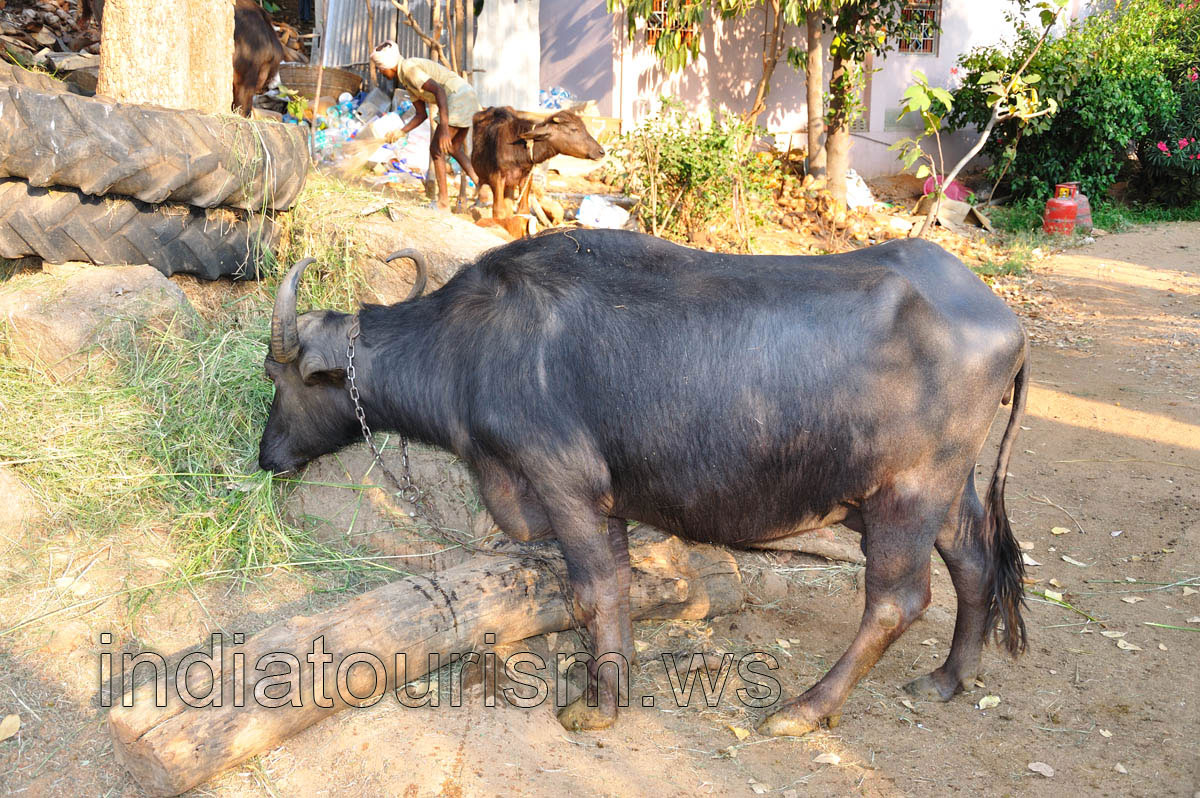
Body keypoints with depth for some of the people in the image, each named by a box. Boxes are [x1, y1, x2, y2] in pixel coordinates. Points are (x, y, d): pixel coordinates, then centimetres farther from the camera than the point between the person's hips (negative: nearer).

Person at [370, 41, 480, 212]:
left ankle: (443, 201, -2)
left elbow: (439, 90, -26)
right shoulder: (405, 80, 18)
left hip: (459, 98, -10)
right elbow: (422, 115, 21)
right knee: (454, 148, 24)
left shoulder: (409, 69, -13)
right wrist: (401, 132, 10)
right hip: (470, 97, 10)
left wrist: (444, 127, -33)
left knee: (436, 150, -4)